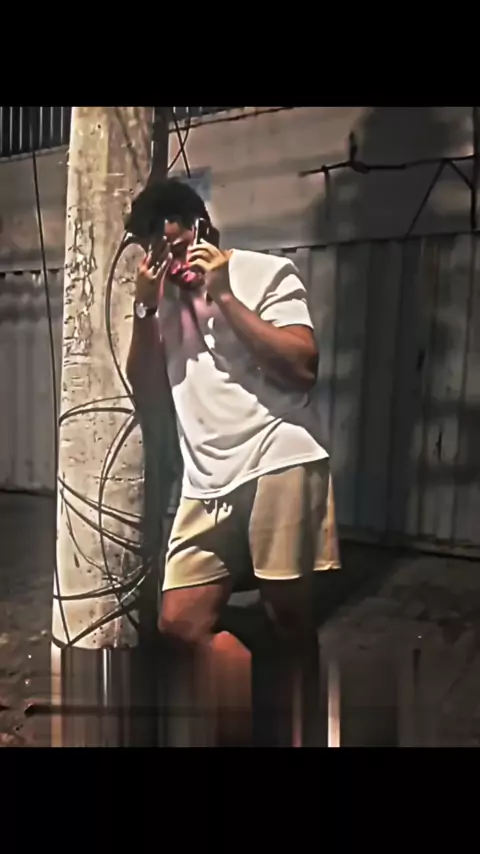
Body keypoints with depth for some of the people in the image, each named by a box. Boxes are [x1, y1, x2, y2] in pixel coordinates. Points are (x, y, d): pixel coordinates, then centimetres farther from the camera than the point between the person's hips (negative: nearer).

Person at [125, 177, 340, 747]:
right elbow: (146, 392, 15)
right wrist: (145, 308, 4)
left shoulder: (266, 273, 4)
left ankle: (292, 732, 24)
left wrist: (224, 296, -8)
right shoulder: (165, 299, 19)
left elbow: (302, 368, -8)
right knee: (179, 623, 3)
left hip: (278, 466, -5)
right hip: (206, 485, 5)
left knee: (288, 619, 3)